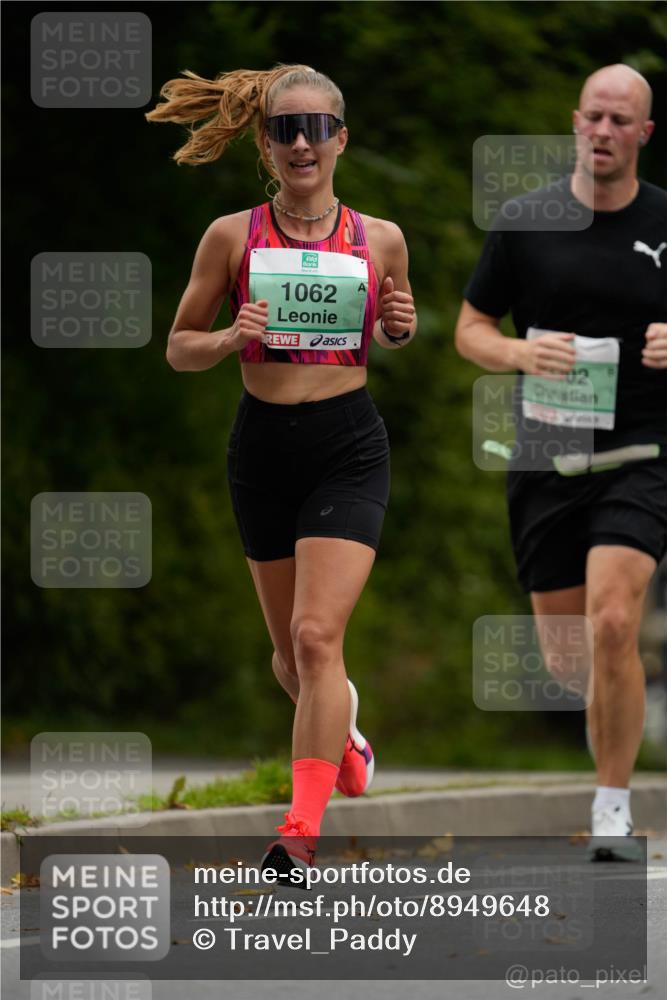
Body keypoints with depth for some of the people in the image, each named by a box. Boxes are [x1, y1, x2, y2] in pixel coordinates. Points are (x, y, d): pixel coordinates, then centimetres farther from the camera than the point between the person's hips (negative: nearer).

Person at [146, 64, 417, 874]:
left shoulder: (379, 239, 1)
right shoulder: (232, 237, -1)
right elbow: (178, 348, 5)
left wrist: (399, 329, -5)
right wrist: (231, 340, -16)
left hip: (348, 444, -2)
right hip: (263, 444, 2)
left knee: (317, 635, -17)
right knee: (290, 651, 14)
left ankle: (301, 832, -20)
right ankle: (340, 733, 48)